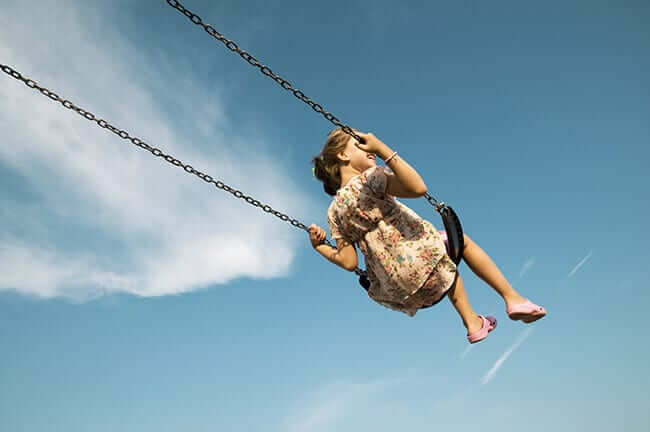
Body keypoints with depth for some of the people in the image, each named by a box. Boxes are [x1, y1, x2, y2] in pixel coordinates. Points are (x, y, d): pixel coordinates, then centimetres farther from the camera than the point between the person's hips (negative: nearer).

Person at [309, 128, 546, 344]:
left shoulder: (334, 211, 7)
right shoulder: (368, 178, -11)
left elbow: (349, 262, 2)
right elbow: (418, 188, -24)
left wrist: (319, 246, 17)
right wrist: (382, 149, -23)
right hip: (418, 258, -7)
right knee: (460, 240, 23)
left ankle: (471, 322, 38)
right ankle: (513, 298, 22)